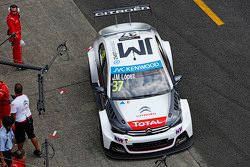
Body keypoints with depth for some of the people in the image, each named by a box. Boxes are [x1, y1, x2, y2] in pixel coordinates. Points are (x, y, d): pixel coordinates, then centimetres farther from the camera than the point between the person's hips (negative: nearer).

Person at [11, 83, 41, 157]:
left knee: (20, 139, 16)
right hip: (29, 118, 6)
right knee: (32, 135, 24)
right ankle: (38, 150, 36)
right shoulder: (25, 97, -9)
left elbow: (13, 116, -22)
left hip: (20, 122, -6)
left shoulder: (14, 103, -28)